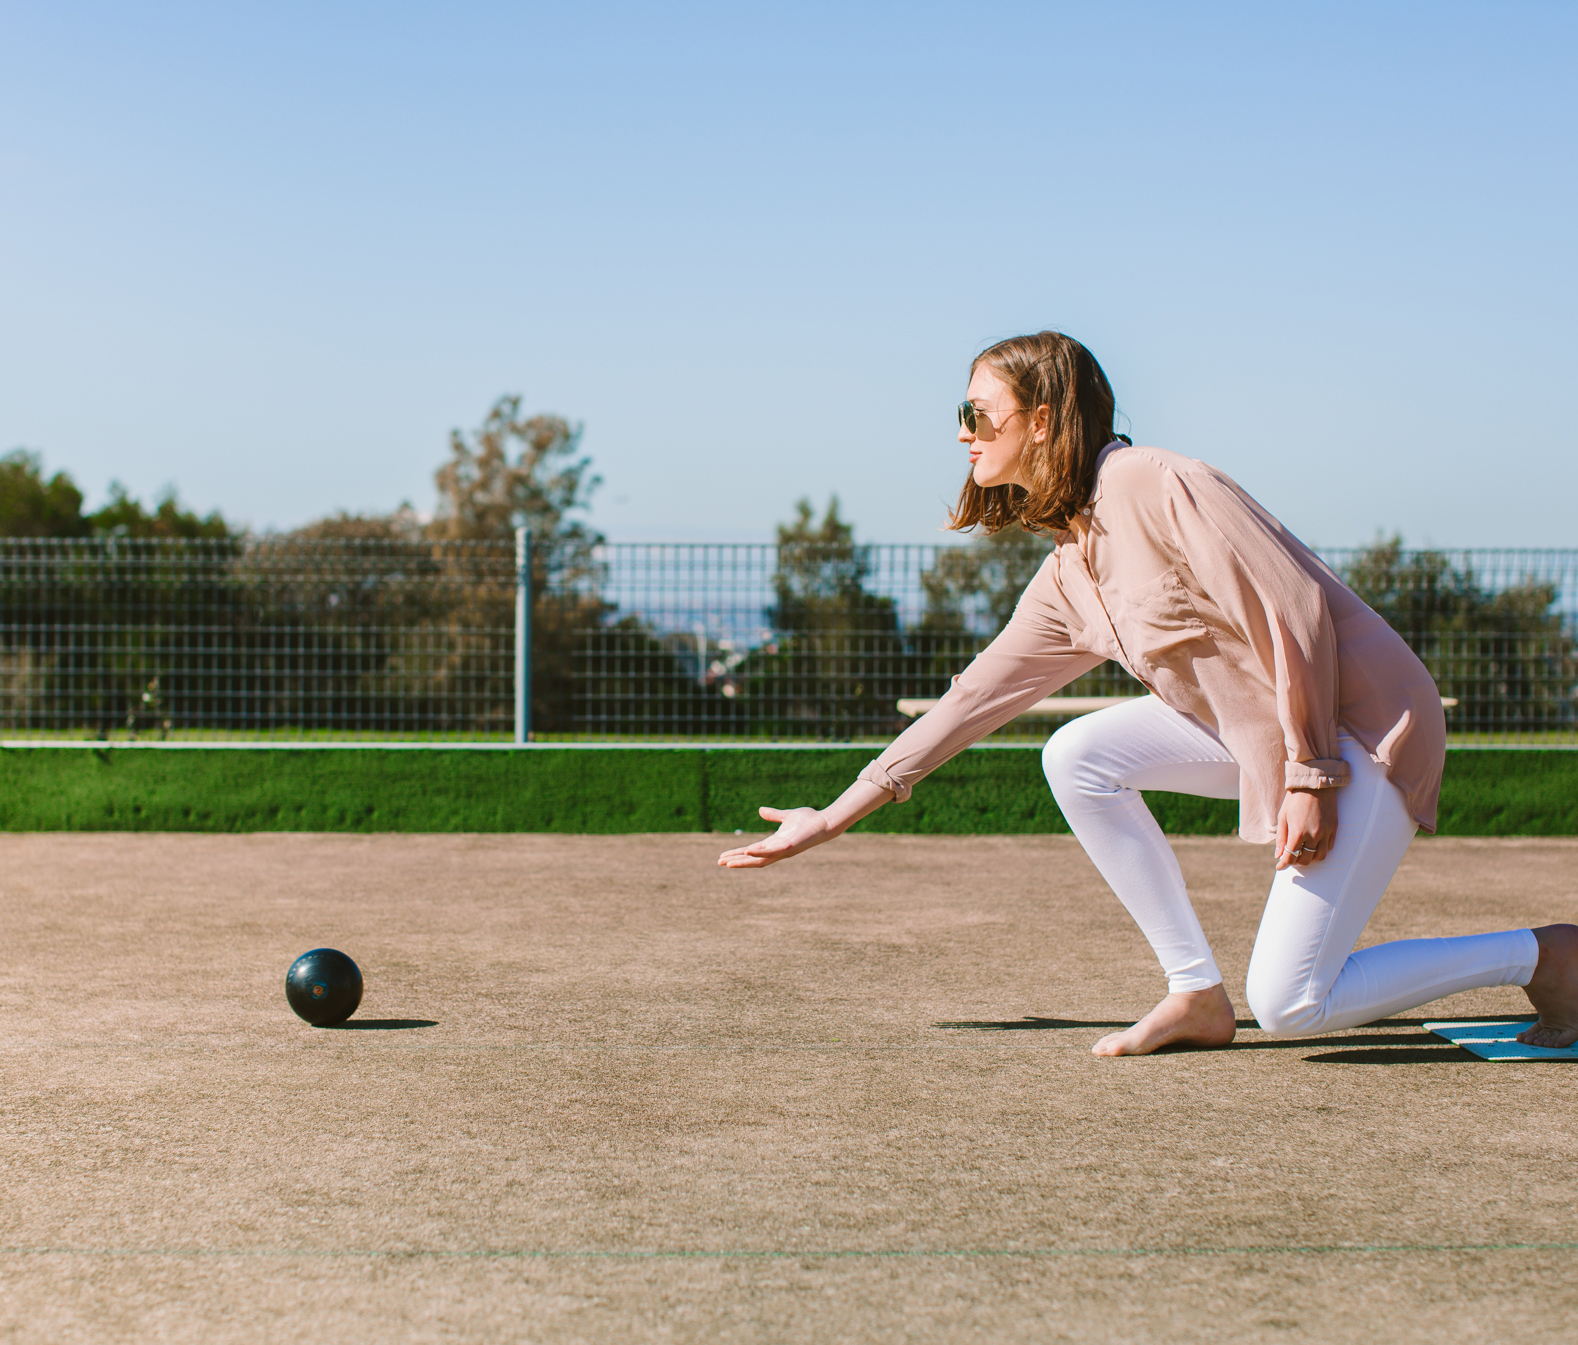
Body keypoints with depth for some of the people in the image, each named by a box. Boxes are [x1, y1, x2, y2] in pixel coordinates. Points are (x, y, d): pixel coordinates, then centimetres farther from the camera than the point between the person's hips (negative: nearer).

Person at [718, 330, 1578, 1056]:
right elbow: (976, 698, 14)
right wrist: (835, 817, 15)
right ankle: (1197, 996, 2)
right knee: (1077, 755, -7)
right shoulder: (1068, 575, 9)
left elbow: (1296, 613, -20)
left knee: (1288, 1005, -14)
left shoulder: (1155, 486, -17)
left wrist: (1310, 775, -21)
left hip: (1367, 721, -8)